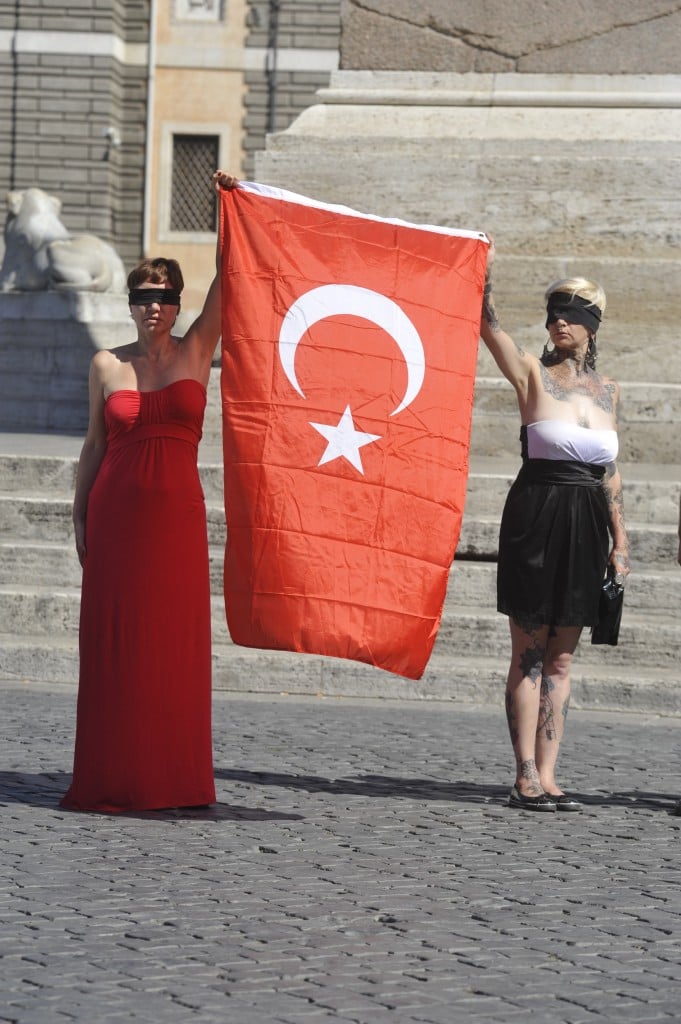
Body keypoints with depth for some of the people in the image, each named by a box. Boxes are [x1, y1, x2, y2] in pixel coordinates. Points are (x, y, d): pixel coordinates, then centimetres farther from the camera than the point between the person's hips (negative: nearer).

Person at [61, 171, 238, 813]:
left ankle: (170, 778, 4)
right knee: (112, 643, -1)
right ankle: (110, 779, 2)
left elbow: (228, 278, -4)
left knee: (175, 644, -1)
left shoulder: (197, 351, 7)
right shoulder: (106, 366, 8)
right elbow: (93, 446, 11)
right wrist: (79, 516, 7)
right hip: (115, 513, 0)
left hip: (177, 513, 0)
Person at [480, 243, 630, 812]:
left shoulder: (607, 389, 12)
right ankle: (526, 778, -1)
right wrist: (484, 274, -31)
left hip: (586, 527, 5)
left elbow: (610, 470, 16)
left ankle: (547, 776, 8)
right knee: (530, 654, -2)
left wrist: (620, 539, 13)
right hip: (537, 516, -4)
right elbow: (489, 326, -18)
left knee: (561, 659, 6)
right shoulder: (534, 374, -1)